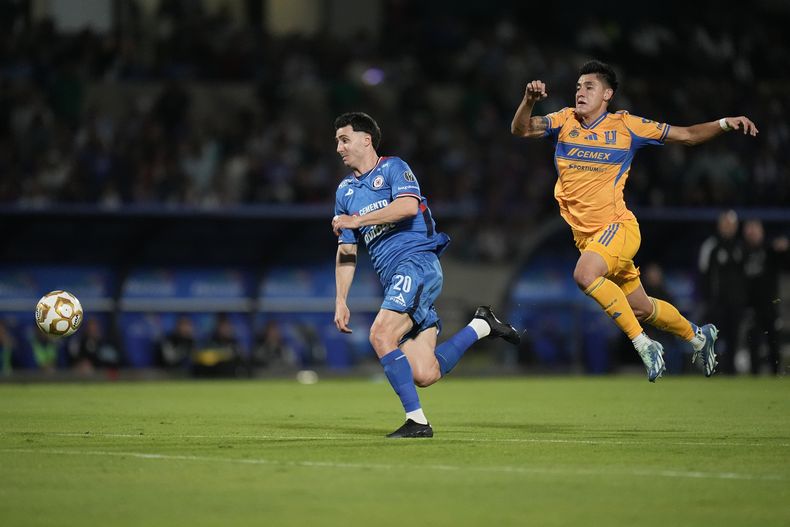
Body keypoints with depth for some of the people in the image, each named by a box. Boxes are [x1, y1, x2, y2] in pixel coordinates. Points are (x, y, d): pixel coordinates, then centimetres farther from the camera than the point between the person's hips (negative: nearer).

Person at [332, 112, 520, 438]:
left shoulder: (393, 168, 2)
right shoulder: (345, 191, 21)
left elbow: (408, 205, -19)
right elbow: (346, 251, 22)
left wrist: (357, 220, -16)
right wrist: (341, 300, 13)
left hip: (418, 261, -7)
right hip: (393, 281, 7)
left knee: (381, 335, -25)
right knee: (424, 375, -6)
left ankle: (416, 420, -19)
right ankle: (481, 326, 16)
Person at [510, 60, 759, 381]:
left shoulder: (626, 125, -3)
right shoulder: (565, 122, 5)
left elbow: (686, 135, 4)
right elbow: (520, 130, -6)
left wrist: (724, 124, -10)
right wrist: (529, 100, -25)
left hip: (618, 226, -5)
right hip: (584, 234, 5)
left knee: (585, 274, -33)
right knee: (641, 309, 13)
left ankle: (642, 343, -22)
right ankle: (698, 336, 38)